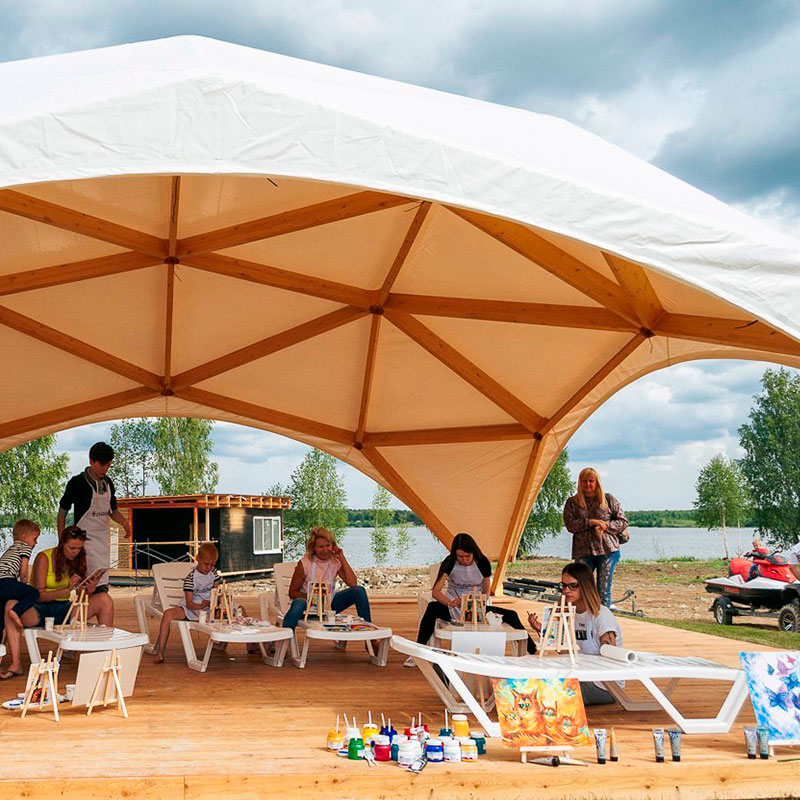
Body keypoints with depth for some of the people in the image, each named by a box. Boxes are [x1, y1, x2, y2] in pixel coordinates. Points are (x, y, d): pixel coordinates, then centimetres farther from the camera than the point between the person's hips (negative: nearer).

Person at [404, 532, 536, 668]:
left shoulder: (482, 563, -9)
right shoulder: (449, 563, -12)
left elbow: (486, 592, 3)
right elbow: (435, 591, -20)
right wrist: (450, 603, -39)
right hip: (453, 609, -2)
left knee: (511, 615, -16)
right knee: (432, 608, -35)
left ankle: (532, 652, 1)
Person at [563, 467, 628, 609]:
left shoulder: (609, 500, 10)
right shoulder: (572, 503, 9)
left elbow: (623, 521, 9)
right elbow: (570, 524, -3)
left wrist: (606, 526, -8)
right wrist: (591, 522, -14)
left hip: (607, 550, 0)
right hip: (583, 551, 0)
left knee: (604, 590, 0)